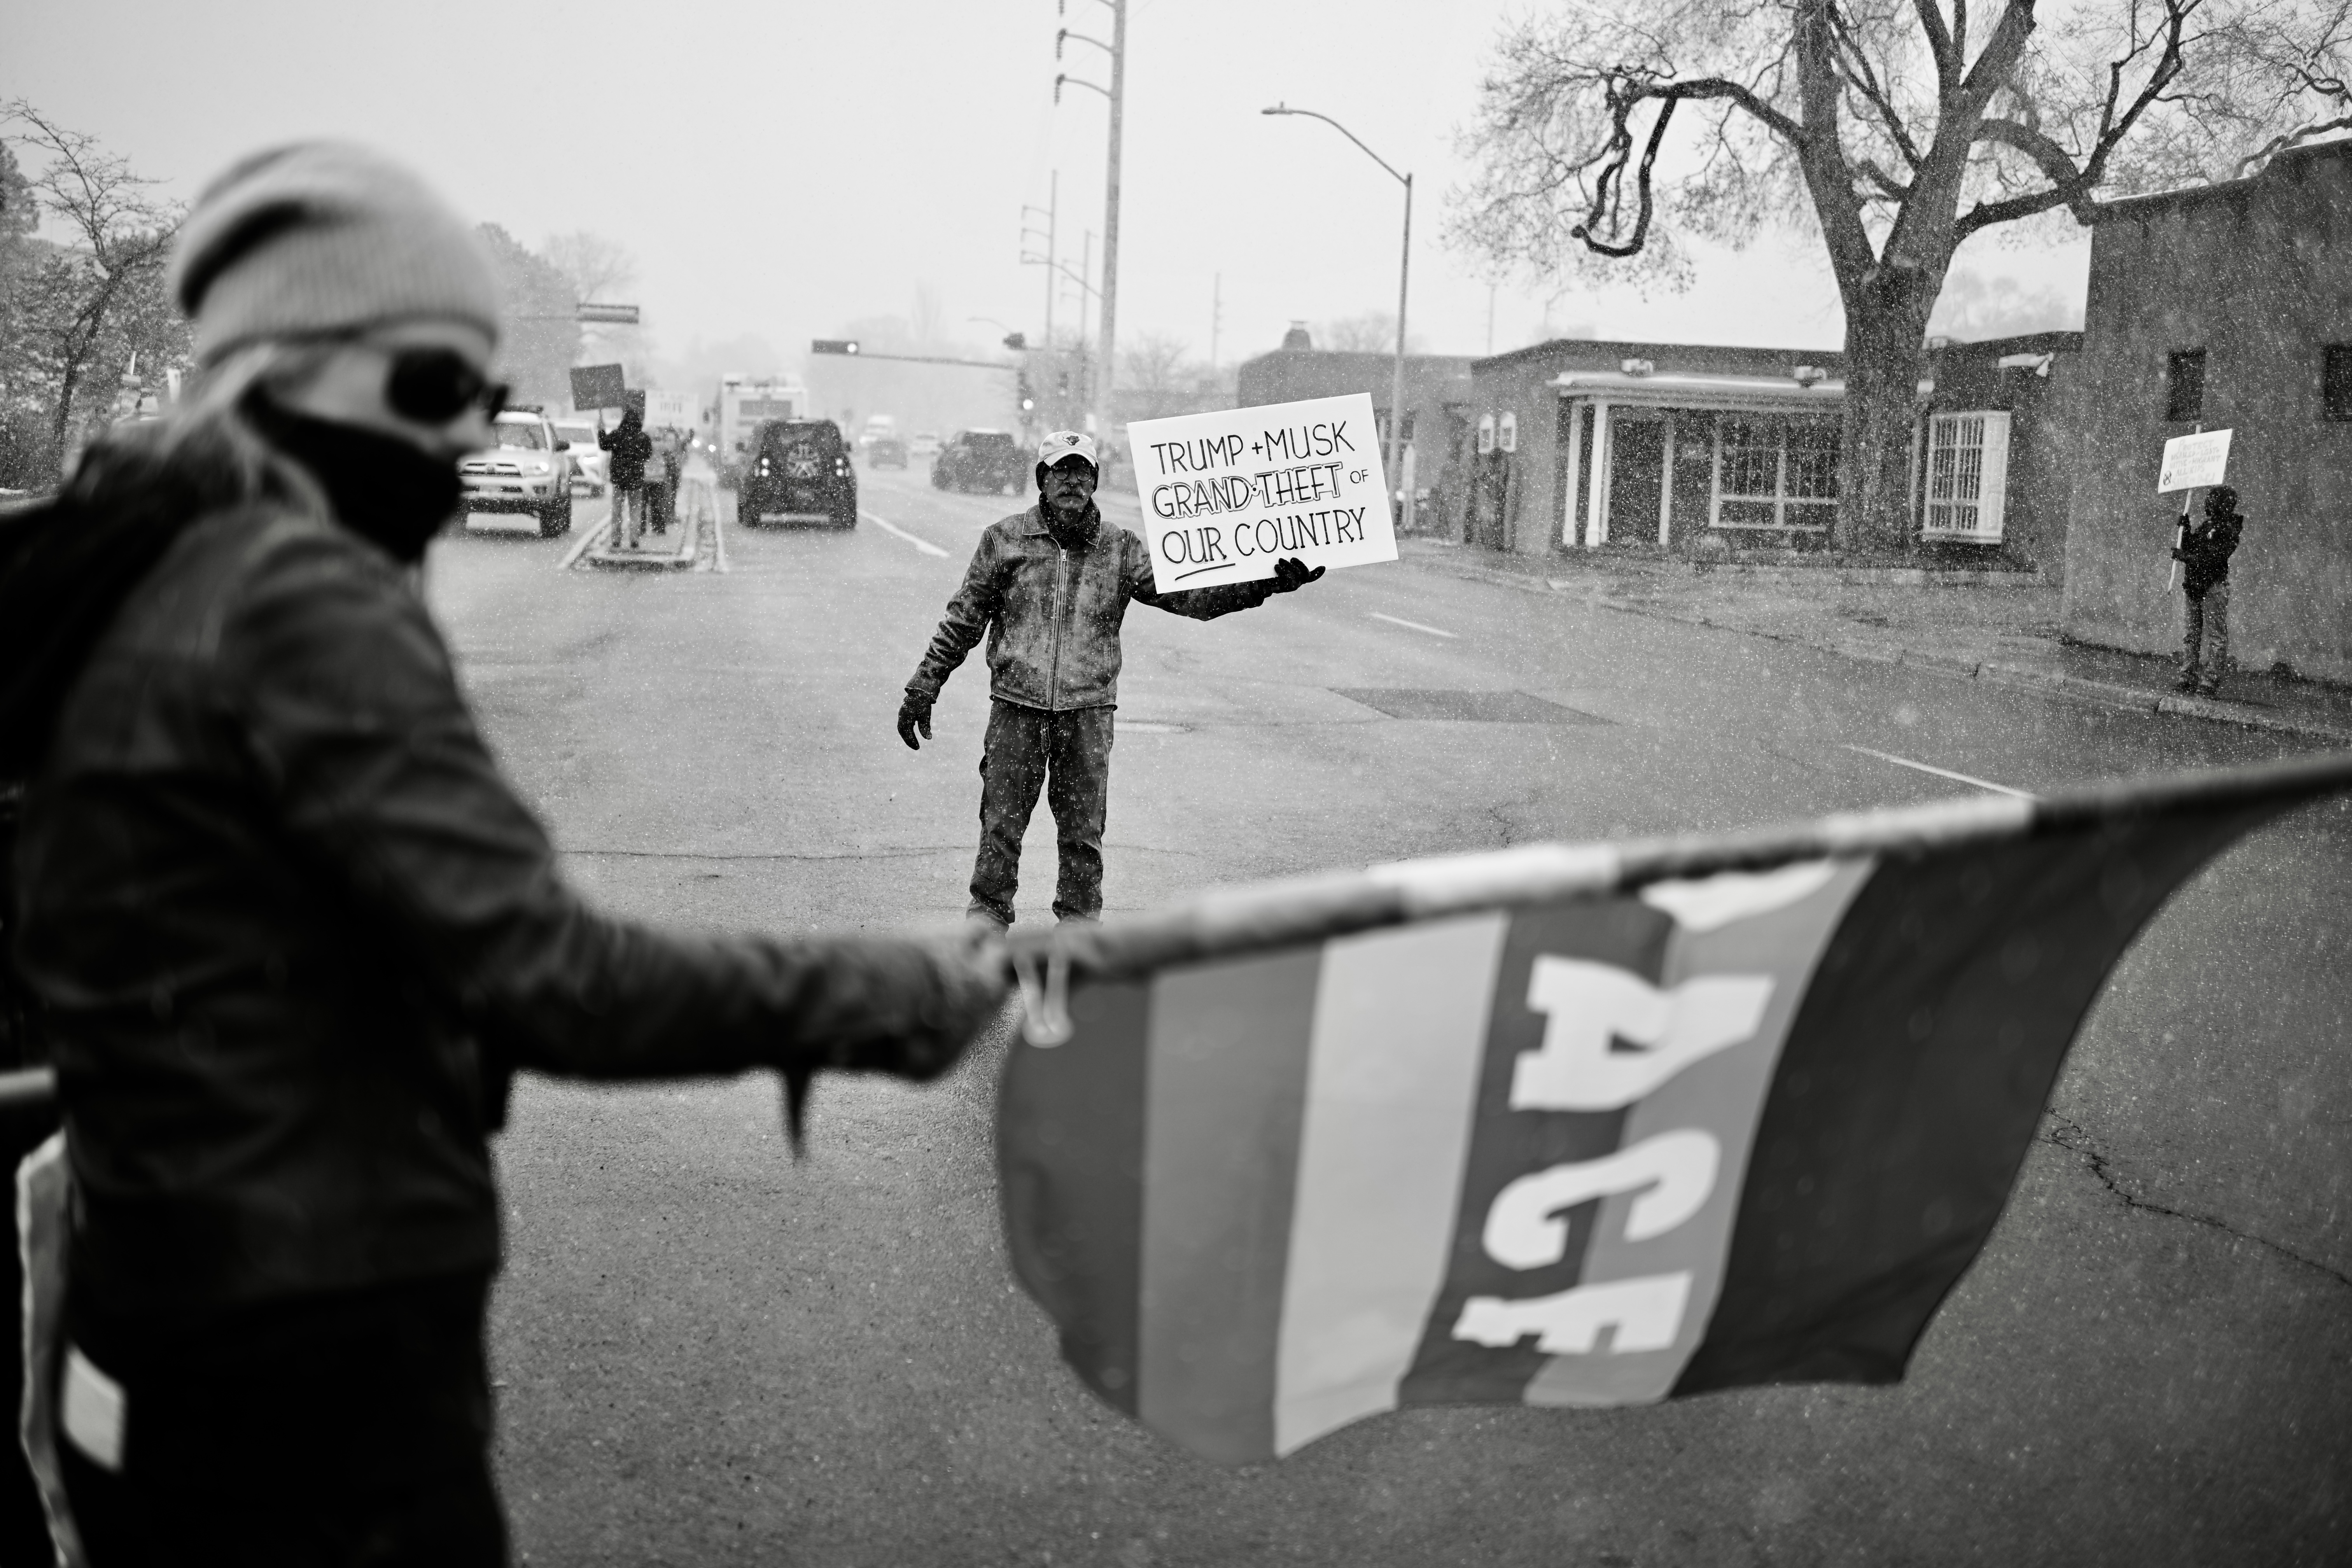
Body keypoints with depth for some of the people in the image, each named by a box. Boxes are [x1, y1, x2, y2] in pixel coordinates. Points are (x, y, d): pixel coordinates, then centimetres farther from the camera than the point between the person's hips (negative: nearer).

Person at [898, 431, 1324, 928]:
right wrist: (923, 690, 6)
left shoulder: (1120, 550, 5)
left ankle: (1079, 921, 21)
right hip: (1017, 705, -1)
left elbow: (1189, 593, -2)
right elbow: (963, 620, 7)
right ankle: (988, 916, 17)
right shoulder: (1005, 540, 3)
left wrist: (1268, 583, -14)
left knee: (1084, 830, 7)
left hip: (1089, 711, 1)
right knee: (1001, 822, 2)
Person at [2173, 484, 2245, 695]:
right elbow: (2189, 549, 16)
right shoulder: (2205, 526, 17)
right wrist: (2185, 530, 4)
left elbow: (2213, 559, -18)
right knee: (2190, 635, 9)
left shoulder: (2229, 532, -9)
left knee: (2215, 636, -5)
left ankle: (2211, 680, -6)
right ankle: (2189, 677, 14)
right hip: (2193, 586, 8)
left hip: (2214, 587, -8)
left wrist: (2186, 557, -18)